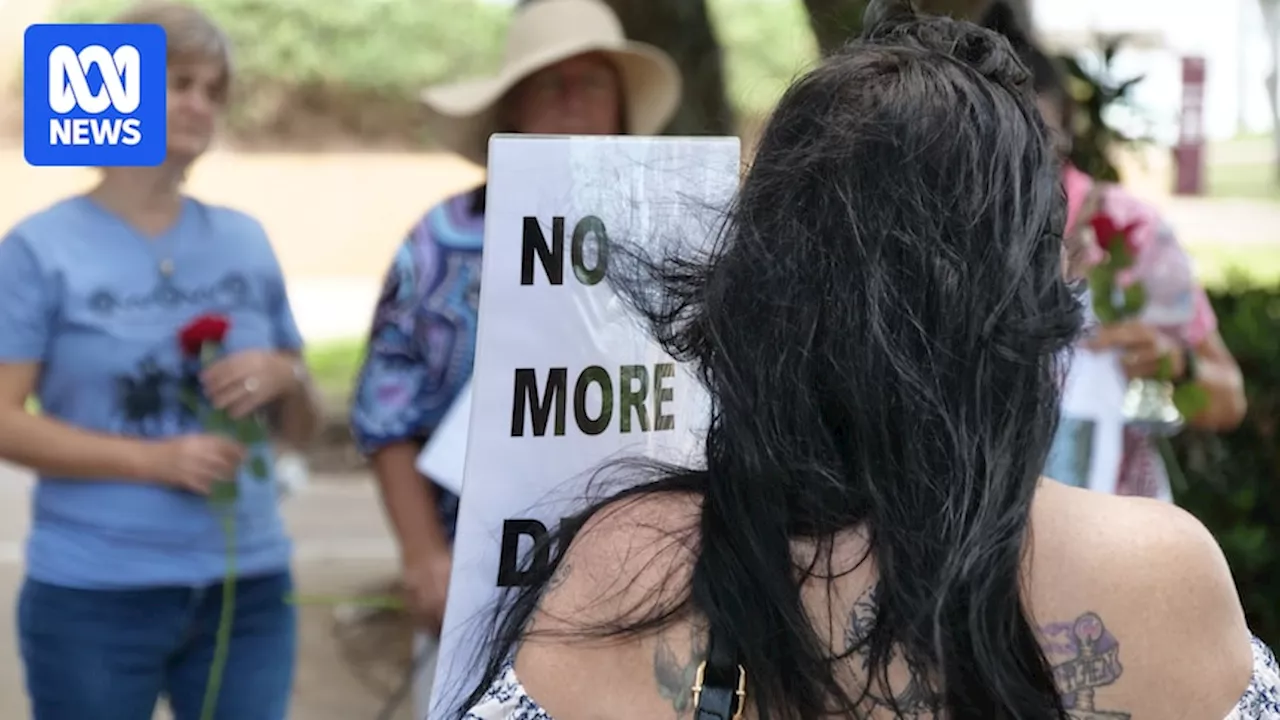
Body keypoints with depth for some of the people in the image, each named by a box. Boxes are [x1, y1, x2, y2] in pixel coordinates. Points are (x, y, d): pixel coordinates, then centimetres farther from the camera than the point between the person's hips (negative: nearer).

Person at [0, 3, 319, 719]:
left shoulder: (245, 242, 9)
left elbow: (302, 428, 14)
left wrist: (286, 376, -9)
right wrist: (153, 458, -19)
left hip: (248, 588, 4)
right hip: (94, 597, -4)